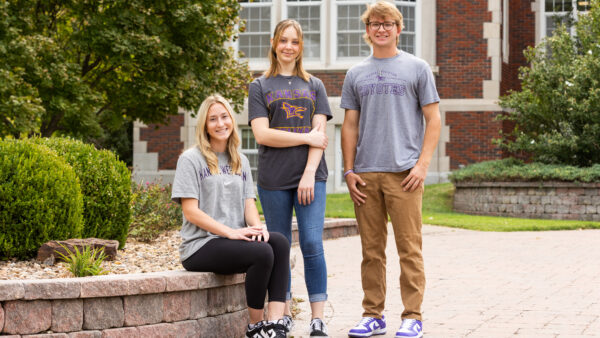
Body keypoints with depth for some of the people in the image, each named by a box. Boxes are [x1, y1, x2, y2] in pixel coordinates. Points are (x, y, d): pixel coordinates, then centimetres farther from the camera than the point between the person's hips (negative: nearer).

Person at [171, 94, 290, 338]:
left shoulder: (240, 162, 20)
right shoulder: (191, 159, 0)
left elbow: (249, 203, 13)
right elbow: (190, 211, -8)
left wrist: (257, 226, -12)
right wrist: (230, 232, -18)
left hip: (235, 240, 6)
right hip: (200, 246, -6)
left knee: (279, 242, -25)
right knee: (262, 253, -30)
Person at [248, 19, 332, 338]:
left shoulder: (314, 85, 14)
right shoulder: (260, 86, 10)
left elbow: (319, 132, 4)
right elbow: (262, 134, -3)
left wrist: (309, 174, -9)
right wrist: (307, 137, -6)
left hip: (310, 177, 0)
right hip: (273, 180, 0)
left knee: (312, 244, -9)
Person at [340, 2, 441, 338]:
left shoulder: (417, 68, 6)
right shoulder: (356, 74, 15)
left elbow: (434, 120, 3)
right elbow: (350, 126, 15)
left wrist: (422, 164, -7)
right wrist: (349, 171, 5)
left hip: (404, 173, -3)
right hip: (366, 174, 3)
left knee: (409, 248, -4)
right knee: (372, 250, 6)